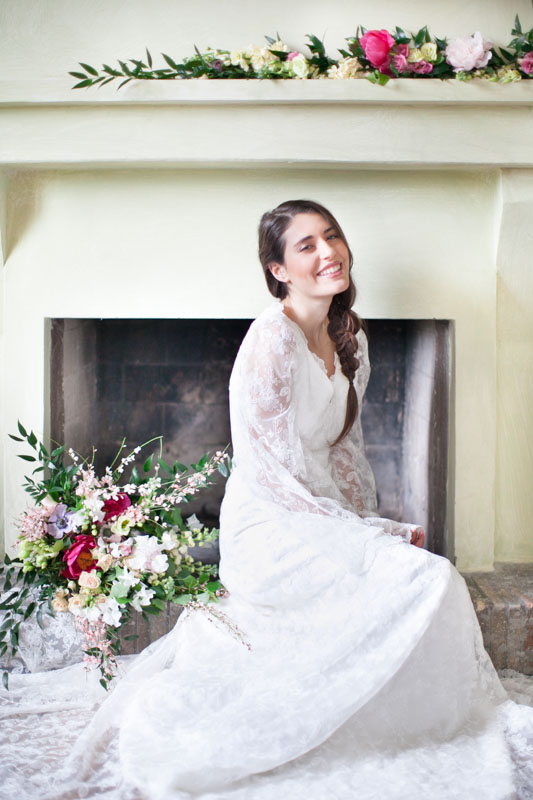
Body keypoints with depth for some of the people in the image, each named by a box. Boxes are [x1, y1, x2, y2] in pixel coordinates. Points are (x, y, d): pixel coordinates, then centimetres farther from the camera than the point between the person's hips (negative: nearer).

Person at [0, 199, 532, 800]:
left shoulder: (350, 339, 8)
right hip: (269, 532, -9)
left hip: (324, 525, 9)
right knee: (425, 578, -24)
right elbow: (280, 480, -19)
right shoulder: (273, 341, -19)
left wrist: (366, 523, 5)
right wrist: (381, 536, -15)